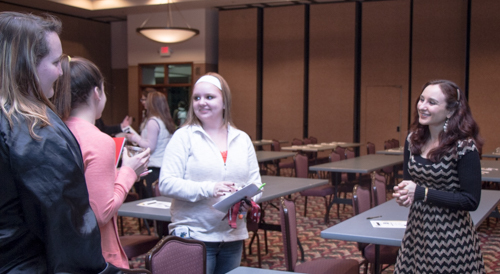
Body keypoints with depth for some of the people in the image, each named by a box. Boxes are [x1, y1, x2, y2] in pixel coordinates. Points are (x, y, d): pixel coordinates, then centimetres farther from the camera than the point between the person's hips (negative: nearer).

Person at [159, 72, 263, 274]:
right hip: (194, 236, -4)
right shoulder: (184, 137, -4)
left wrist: (249, 199, -11)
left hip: (233, 237, 4)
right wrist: (208, 189, -23)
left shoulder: (242, 139, 9)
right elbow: (166, 183, -11)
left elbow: (255, 182, 12)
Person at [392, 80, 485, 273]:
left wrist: (421, 193, -21)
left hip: (451, 236, -5)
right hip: (417, 230, 6)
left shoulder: (465, 147, -16)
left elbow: (471, 201, -16)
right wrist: (403, 193, -9)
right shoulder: (414, 139, 3)